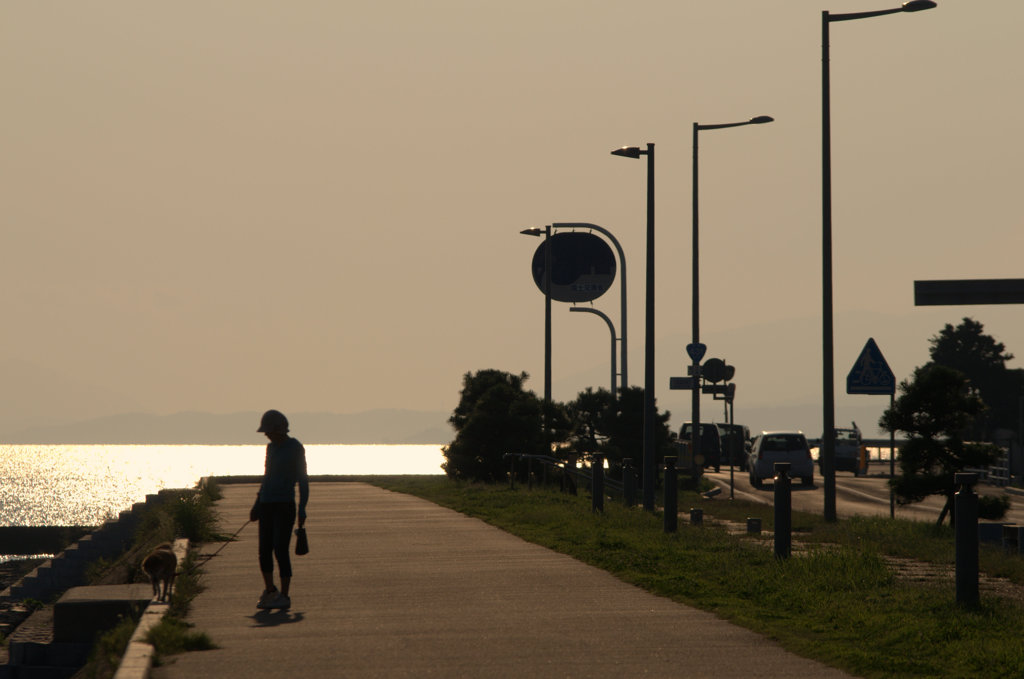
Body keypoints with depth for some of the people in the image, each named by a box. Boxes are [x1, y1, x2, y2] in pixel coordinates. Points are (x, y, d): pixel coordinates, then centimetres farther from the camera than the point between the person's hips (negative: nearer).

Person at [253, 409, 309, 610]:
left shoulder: (295, 448, -8)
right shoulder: (271, 447, 14)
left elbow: (303, 480, -8)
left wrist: (302, 509, -13)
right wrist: (257, 505, 21)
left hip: (285, 506, -7)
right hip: (267, 505, 7)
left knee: (281, 550, -9)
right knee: (264, 551, 8)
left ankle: (284, 596, -2)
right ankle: (269, 590, 25)